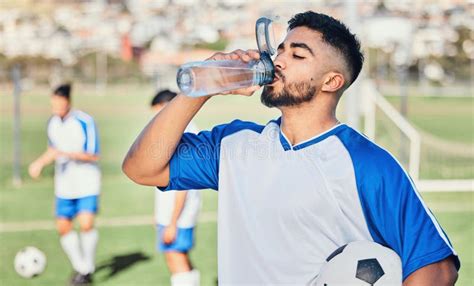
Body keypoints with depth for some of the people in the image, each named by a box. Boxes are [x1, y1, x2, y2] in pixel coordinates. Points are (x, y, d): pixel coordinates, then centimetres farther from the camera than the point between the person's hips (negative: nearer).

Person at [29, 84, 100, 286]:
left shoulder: (84, 122, -16)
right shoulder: (52, 123, 3)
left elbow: (93, 155, -16)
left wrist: (65, 154, -25)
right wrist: (40, 163, -1)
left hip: (87, 183, -6)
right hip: (64, 184, 6)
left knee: (86, 223, -19)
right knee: (63, 227, 5)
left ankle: (88, 269, 0)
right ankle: (80, 268, 23)